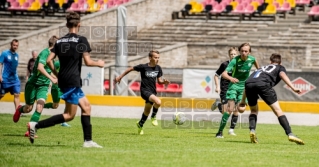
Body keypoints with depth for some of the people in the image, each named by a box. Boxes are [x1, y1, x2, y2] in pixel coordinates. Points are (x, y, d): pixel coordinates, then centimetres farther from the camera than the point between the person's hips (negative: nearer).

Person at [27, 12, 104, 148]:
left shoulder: (60, 41, 10)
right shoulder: (81, 40, -7)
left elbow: (49, 60, 5)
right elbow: (87, 62, -11)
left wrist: (56, 75, 18)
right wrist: (98, 64, 8)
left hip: (63, 80, 8)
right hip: (73, 80, -8)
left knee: (86, 106, 14)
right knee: (69, 115, -5)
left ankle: (88, 141, 10)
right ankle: (36, 125, -14)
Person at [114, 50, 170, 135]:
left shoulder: (158, 68, 3)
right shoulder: (143, 67, -12)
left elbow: (159, 80, 11)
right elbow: (130, 69, 0)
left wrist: (164, 81, -12)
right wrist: (120, 77, 3)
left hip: (153, 92, 6)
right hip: (145, 90, -6)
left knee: (147, 111, 18)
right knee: (158, 102, -30)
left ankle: (140, 124, 45)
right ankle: (154, 117, -4)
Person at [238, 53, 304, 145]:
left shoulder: (262, 68, 43)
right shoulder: (280, 68, 30)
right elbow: (282, 75, 6)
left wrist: (243, 100, 48)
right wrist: (293, 88, -7)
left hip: (249, 83, 4)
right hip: (263, 84, -4)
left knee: (254, 110, 25)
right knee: (278, 110, 1)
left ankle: (252, 130, 2)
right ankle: (290, 134, -10)